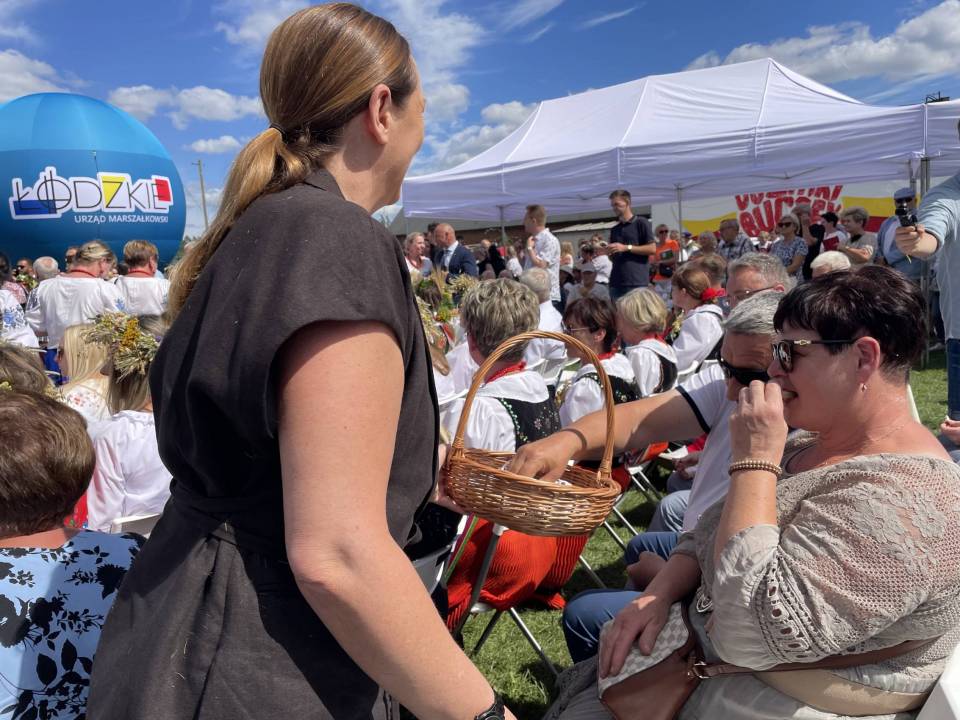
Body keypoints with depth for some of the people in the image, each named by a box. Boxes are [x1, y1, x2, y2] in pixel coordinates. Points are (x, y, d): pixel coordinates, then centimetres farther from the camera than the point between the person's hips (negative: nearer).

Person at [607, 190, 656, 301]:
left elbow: (652, 248, -6)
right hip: (616, 282, 6)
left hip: (637, 281, -6)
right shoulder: (614, 230, 19)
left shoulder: (641, 223, 1)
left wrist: (626, 248, -11)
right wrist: (608, 252, 0)